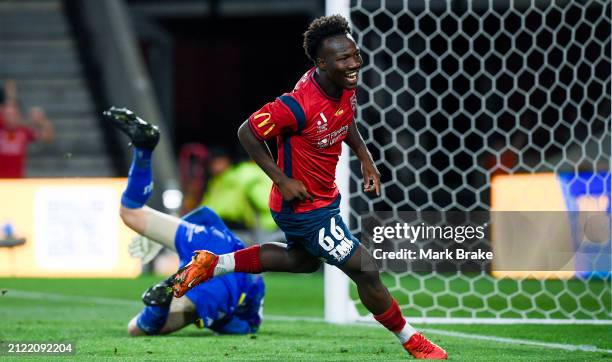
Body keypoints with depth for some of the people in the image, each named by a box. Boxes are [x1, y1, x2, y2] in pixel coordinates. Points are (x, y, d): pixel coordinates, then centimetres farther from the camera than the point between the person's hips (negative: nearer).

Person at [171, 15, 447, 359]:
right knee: (366, 270, -2)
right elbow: (248, 132, -23)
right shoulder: (298, 106, -35)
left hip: (325, 195, 10)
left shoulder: (346, 86, -10)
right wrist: (282, 180, -24)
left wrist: (365, 157, 3)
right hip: (306, 206, -10)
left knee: (302, 260, 33)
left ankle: (211, 264, 36)